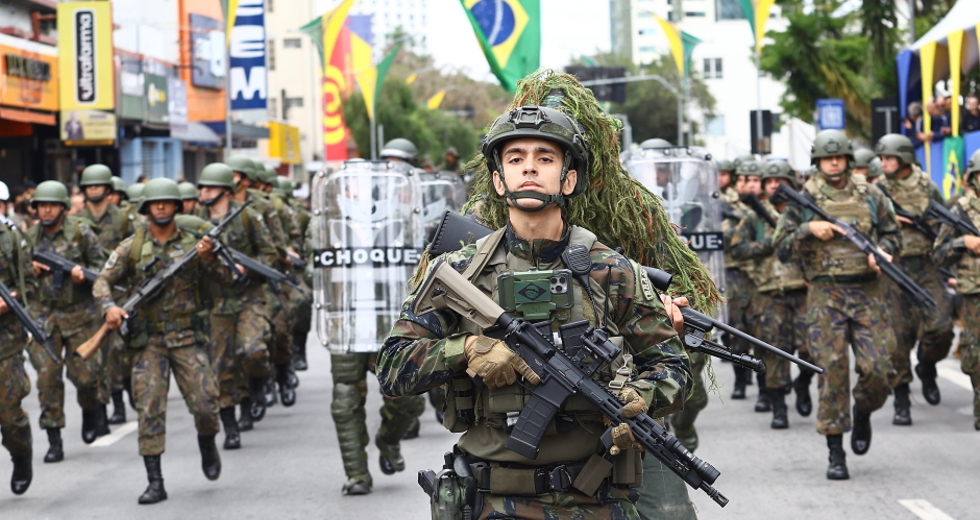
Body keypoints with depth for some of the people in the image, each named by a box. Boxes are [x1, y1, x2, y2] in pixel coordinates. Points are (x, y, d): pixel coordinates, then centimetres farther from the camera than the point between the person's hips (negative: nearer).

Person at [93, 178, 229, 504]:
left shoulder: (192, 243, 5)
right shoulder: (132, 247, 5)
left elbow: (225, 279, 0)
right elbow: (103, 281, 2)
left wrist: (208, 258, -19)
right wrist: (110, 306, -18)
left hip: (187, 337, 0)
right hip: (148, 339, 0)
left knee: (205, 403, -6)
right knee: (149, 408, -5)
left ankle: (207, 443, 28)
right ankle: (155, 483, -1)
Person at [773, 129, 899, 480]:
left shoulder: (870, 196, 8)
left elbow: (893, 234, 16)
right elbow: (781, 247, 2)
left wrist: (882, 252, -5)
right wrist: (809, 228, -14)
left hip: (866, 293, 2)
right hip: (825, 295, -2)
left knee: (878, 369, -6)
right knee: (833, 370, -6)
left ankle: (863, 413, 28)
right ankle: (836, 454, 1)